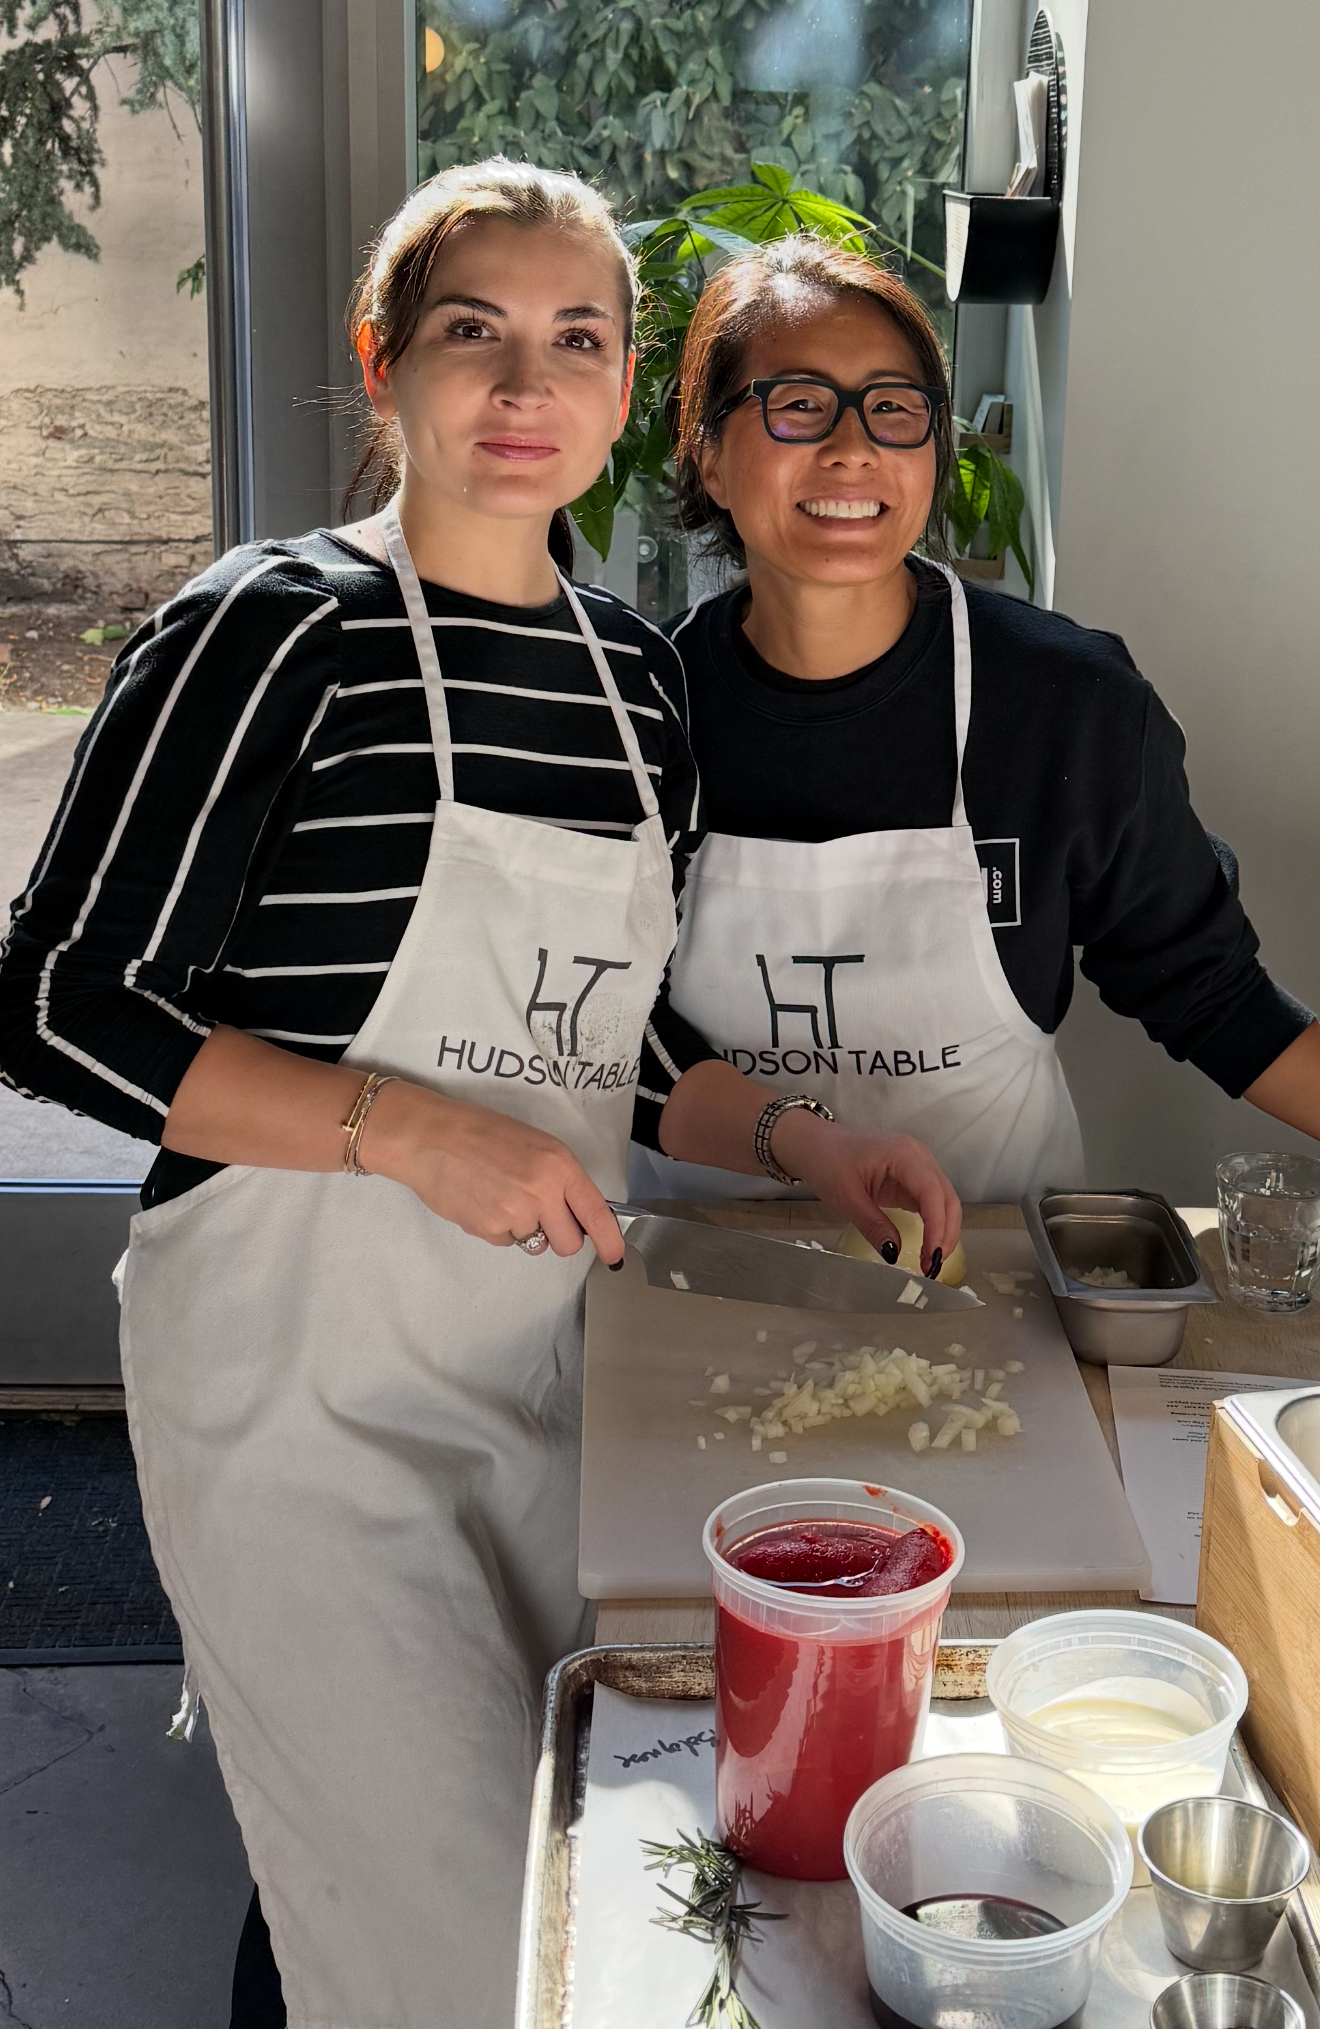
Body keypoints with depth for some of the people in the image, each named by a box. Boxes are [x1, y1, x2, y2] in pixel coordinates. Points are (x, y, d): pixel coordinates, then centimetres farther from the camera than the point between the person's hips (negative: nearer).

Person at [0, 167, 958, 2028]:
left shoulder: (638, 678, 8)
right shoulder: (278, 632, -12)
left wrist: (807, 1146, 1)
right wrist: (411, 1131, -21)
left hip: (540, 1356, 7)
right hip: (298, 1370, -6)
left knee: (554, 1853, 15)